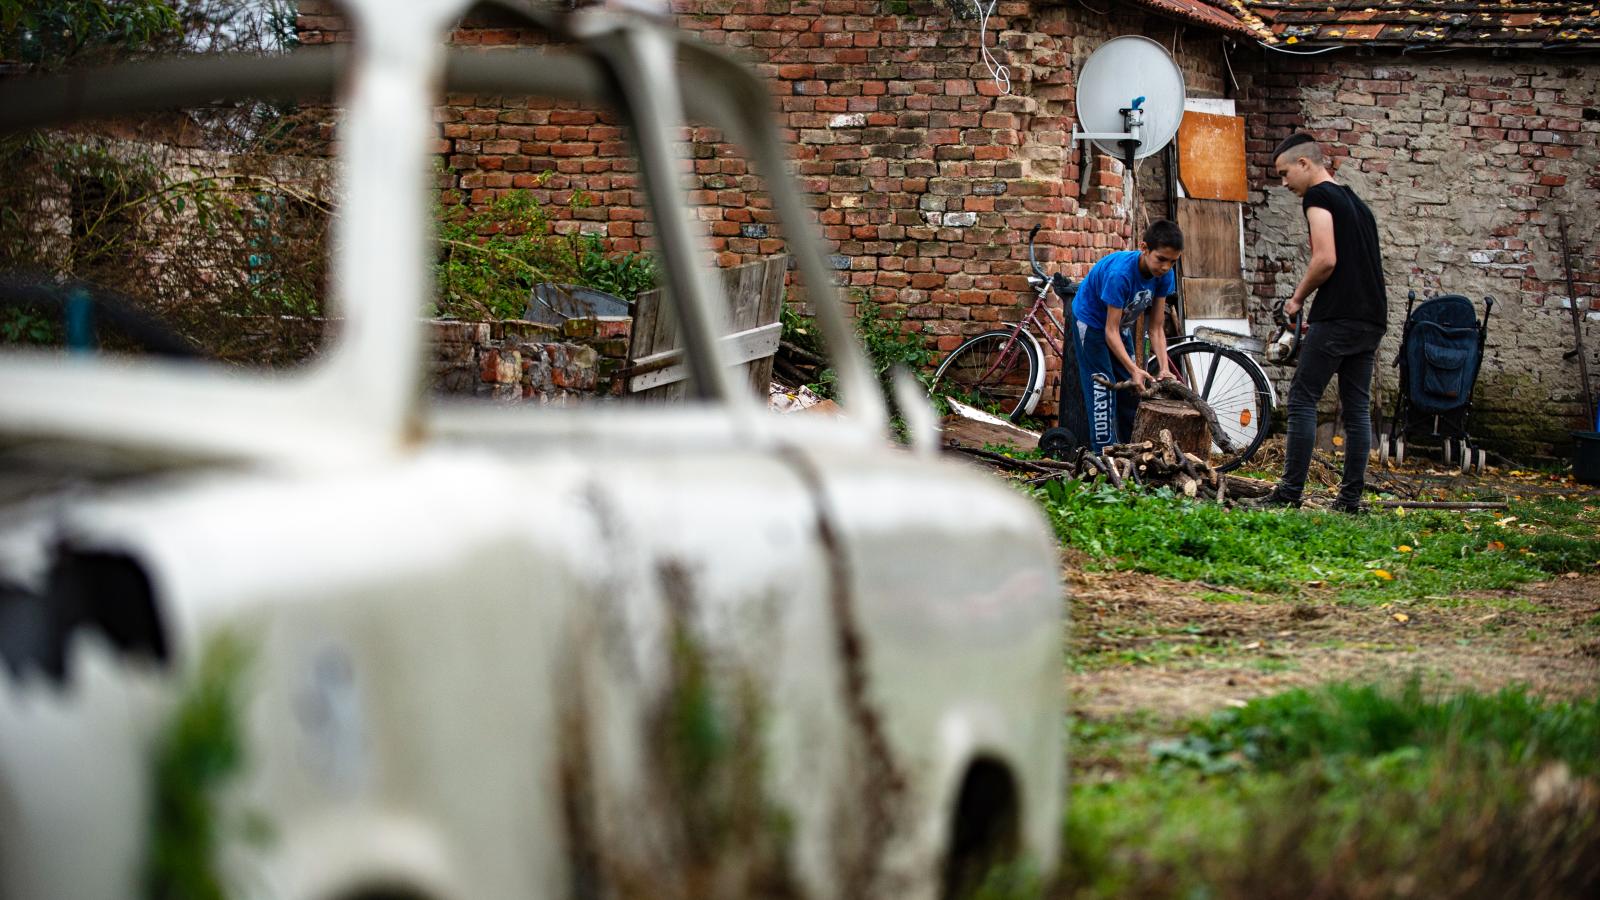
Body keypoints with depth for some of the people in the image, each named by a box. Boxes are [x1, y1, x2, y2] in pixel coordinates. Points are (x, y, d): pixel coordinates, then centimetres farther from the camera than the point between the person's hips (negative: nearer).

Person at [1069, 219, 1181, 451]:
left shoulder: (1164, 276, -19)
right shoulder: (1120, 273, -38)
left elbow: (1157, 328, -13)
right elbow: (1111, 331, -34)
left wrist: (1165, 368, -26)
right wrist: (1134, 369, -42)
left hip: (1121, 324, 7)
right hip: (1092, 324, -7)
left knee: (1130, 389, 8)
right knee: (1102, 391, -13)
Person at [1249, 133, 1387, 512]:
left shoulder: (1318, 196, -5)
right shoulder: (1356, 202, 22)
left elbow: (1326, 259, -17)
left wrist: (1297, 298, -2)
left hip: (1338, 317, -9)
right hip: (1372, 317, 9)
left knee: (1302, 399, -4)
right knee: (1357, 406, 8)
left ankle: (1291, 492, -7)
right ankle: (1351, 496, 7)